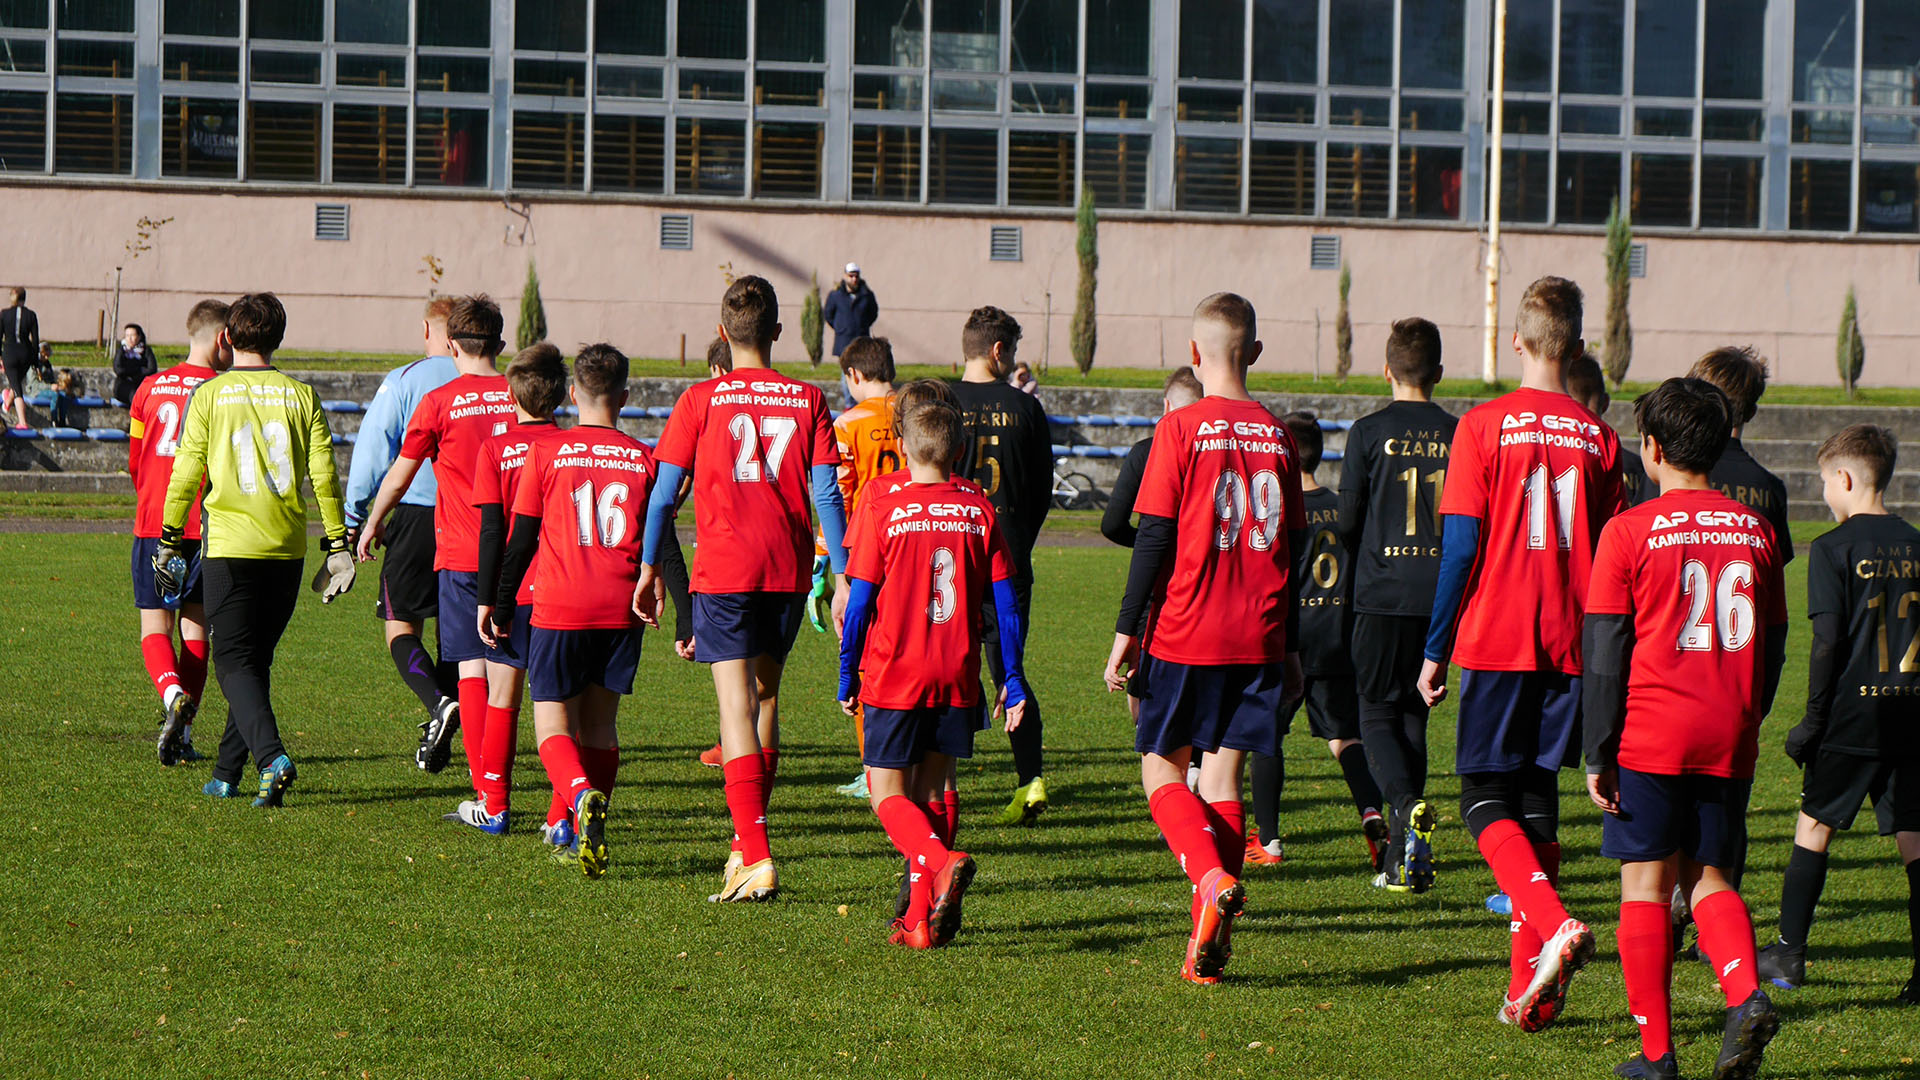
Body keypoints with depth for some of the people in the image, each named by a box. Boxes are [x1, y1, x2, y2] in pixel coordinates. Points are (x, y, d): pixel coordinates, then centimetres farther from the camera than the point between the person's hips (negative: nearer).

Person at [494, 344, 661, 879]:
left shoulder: (546, 454, -1)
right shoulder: (645, 460, 3)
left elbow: (521, 540, 1)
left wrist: (501, 607, 11)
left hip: (559, 609, -2)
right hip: (622, 612, 2)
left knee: (553, 724, 1)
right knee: (600, 723, 16)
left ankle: (582, 795, -29)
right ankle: (592, 838, 14)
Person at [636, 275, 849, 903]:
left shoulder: (701, 400, -1)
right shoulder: (808, 399, 4)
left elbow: (664, 492, 0)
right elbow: (826, 494, 1)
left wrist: (649, 569, 10)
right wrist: (842, 576, 5)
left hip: (723, 570, -3)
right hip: (788, 569, 3)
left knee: (737, 708, -6)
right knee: (765, 694, 19)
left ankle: (756, 858, -18)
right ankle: (748, 841, 27)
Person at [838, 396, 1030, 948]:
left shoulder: (881, 507, -5)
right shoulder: (978, 509, 4)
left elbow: (860, 600, -5)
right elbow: (1006, 603, 4)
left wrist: (848, 674, 5)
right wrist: (1013, 681, 10)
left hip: (895, 675, -3)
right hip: (958, 679, 3)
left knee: (888, 794, 3)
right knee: (930, 791, 14)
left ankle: (942, 861, -25)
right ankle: (921, 918, 9)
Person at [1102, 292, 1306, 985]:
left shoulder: (1182, 429, -7)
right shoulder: (1277, 436, 7)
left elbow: (1154, 537, -8)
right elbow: (1293, 546, 11)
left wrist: (1127, 630, -2)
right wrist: (1290, 647, 18)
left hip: (1187, 635, -4)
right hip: (1260, 639, 4)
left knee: (1161, 767, 9)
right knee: (1224, 776, 8)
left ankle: (1213, 880, -16)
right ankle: (1210, 943, 2)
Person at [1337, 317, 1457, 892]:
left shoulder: (1369, 432, -5)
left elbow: (1348, 520, -1)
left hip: (1382, 596, -3)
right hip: (1439, 597, 3)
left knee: (1377, 715, 4)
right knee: (1413, 714, 13)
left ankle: (1406, 805, -26)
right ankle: (1402, 857, 12)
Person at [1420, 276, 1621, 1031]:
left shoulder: (1483, 427, -5)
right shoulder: (1599, 439, 5)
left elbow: (1460, 547, -8)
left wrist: (1435, 649, -1)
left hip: (1496, 642, -4)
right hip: (1569, 647, 4)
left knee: (1485, 799, 3)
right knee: (1537, 800, 11)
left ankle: (1554, 925, -21)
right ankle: (1530, 986, 7)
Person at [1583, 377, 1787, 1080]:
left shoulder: (1630, 532, -6)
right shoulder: (1755, 529, 6)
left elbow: (1603, 652, -6)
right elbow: (1773, 645, 12)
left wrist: (1597, 753, -2)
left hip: (1650, 736, -4)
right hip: (1729, 741, 4)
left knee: (1647, 886, 3)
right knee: (1710, 877, 14)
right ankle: (1745, 993, -11)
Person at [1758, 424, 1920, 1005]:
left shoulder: (1834, 548, -9)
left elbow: (1829, 642, -12)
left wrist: (1813, 719, -7)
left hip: (1853, 713, -4)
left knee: (1814, 826, 9)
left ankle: (1789, 952, 14)